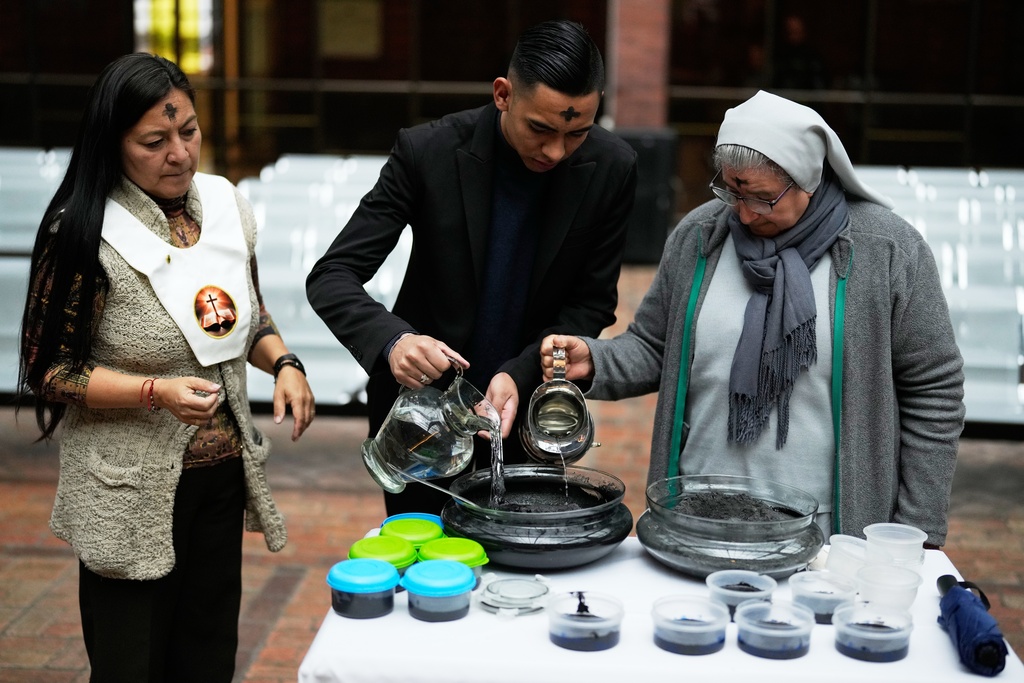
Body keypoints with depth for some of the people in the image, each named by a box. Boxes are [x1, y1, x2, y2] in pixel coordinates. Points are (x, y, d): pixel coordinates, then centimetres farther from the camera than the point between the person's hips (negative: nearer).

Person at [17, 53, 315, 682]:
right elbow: (49, 373, -11)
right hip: (132, 497, -5)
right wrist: (157, 392, -24)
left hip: (224, 475, 5)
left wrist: (283, 361, -5)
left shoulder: (226, 205, 1)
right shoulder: (82, 234, -15)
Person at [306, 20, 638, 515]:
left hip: (526, 407, 2)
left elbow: (592, 303, -5)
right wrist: (392, 339, -39)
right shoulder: (428, 152, -19)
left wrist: (520, 375, -21)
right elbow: (331, 277, -19)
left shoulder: (611, 168, -12)